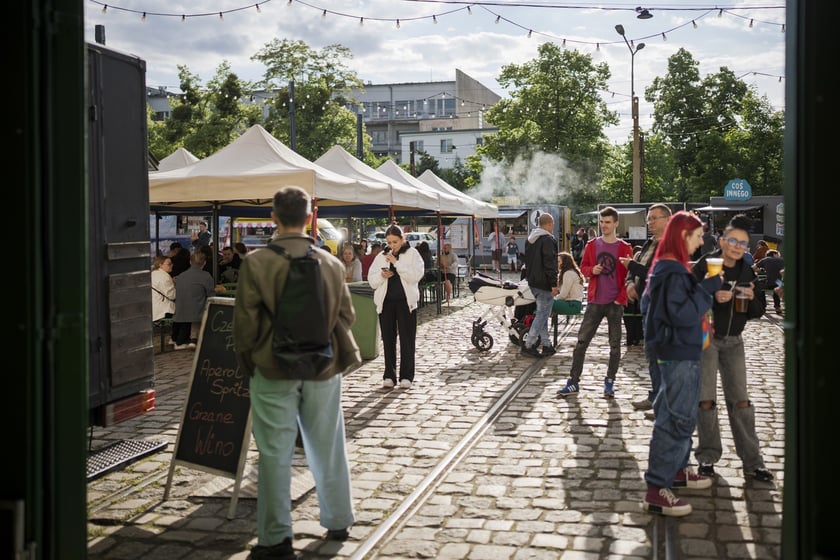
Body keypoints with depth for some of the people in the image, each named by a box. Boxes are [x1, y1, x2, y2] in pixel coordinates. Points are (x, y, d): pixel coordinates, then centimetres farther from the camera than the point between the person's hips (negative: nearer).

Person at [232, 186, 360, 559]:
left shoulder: (256, 262, -12)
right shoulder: (332, 263, -1)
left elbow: (245, 321, -9)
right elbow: (346, 316, 5)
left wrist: (246, 360, 6)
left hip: (274, 370, -3)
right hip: (323, 368, 4)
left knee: (275, 454, 5)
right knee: (328, 448, 16)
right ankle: (338, 522, 30)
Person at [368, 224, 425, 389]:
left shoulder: (412, 254, 2)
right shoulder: (381, 256, 12)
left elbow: (416, 276, -12)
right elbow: (371, 281, 10)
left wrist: (397, 263, -16)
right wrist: (382, 275, -10)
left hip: (406, 302, -3)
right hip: (385, 301, 3)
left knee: (407, 339, 0)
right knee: (388, 339, 6)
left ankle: (406, 376, 5)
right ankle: (389, 375, 12)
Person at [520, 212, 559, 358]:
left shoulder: (529, 239, 14)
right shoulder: (548, 240, -16)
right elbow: (550, 263, -21)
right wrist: (554, 284, -20)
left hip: (532, 282, 9)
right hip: (544, 283, -9)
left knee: (542, 313, 15)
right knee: (542, 314, -4)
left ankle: (546, 344, 19)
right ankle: (528, 345, -7)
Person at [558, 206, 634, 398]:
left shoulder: (624, 248, -3)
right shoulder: (592, 245, 5)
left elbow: (629, 276, -2)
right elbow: (583, 267, 12)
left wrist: (621, 298, -10)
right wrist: (592, 270, -10)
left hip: (615, 303, -2)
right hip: (595, 301, 2)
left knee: (615, 345, 5)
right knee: (581, 341, -1)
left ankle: (610, 382, 17)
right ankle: (573, 382, 5)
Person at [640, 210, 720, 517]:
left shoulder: (665, 267, 11)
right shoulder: (674, 271, -20)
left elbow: (647, 303, 19)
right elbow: (683, 313, -26)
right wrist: (707, 288, -19)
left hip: (675, 350, 11)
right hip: (679, 353, -11)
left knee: (676, 413, 22)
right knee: (679, 418, -8)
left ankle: (677, 470, 37)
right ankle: (656, 491, -5)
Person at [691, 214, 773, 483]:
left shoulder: (747, 272, 4)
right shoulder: (704, 265, -10)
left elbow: (758, 311, 7)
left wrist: (752, 298, -13)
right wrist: (713, 297, -31)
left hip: (734, 341, 4)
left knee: (740, 400, 6)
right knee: (706, 399, 1)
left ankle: (752, 461, 11)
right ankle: (708, 456, 13)